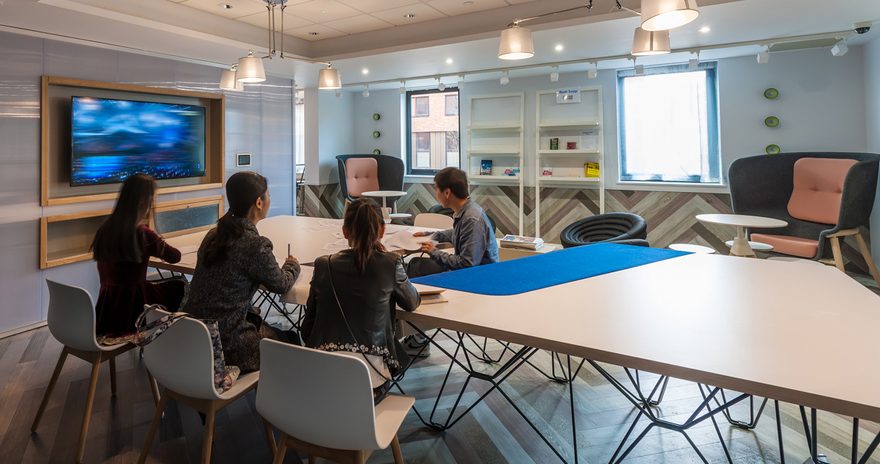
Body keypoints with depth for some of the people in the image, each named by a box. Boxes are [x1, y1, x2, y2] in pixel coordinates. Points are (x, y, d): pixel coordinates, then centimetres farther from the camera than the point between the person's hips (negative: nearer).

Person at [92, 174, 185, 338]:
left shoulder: (104, 230, 1)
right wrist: (156, 246, 15)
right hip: (131, 312, -7)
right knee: (180, 287, 16)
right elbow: (175, 256, -4)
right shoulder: (142, 234, -18)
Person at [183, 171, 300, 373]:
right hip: (225, 345, -7)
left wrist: (283, 267, 15)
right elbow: (281, 285, -4)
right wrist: (293, 267, 16)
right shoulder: (255, 245, -20)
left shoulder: (214, 234, 2)